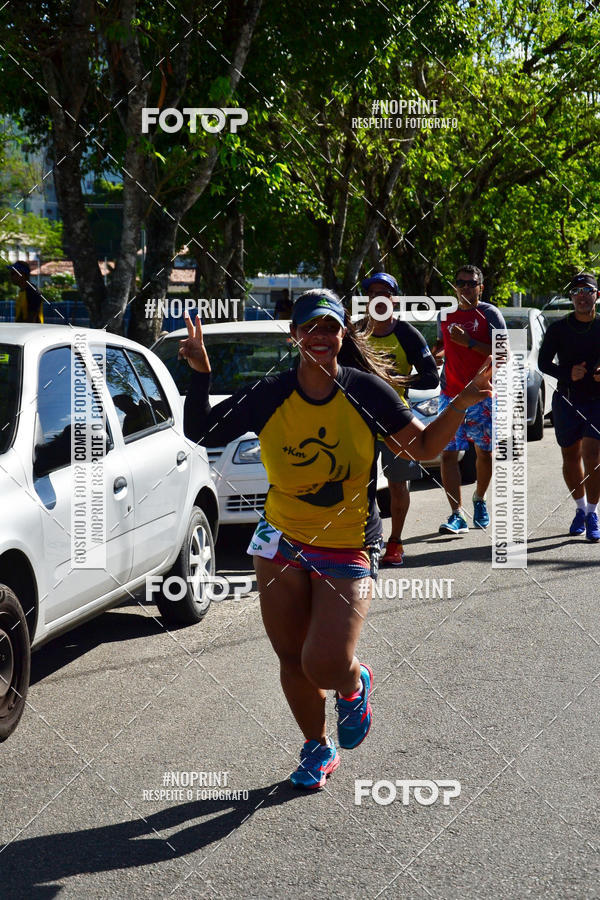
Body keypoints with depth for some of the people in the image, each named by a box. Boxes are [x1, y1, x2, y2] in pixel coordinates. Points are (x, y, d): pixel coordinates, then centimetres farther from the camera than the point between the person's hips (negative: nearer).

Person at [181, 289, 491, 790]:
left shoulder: (366, 391, -9)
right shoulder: (270, 395, -6)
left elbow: (424, 447, 0)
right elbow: (201, 433, -2)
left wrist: (462, 404, -13)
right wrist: (200, 373, -14)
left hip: (348, 551, -2)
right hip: (282, 544, 3)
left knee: (325, 665, -15)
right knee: (292, 660, 10)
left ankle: (355, 686, 24)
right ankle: (317, 749, 36)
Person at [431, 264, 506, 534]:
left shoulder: (490, 314, -3)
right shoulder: (445, 316, 12)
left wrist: (468, 342, -19)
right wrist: (431, 353, 6)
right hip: (450, 394, 3)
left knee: (485, 453, 7)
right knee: (448, 453, -7)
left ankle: (479, 499, 33)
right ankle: (457, 515, -9)